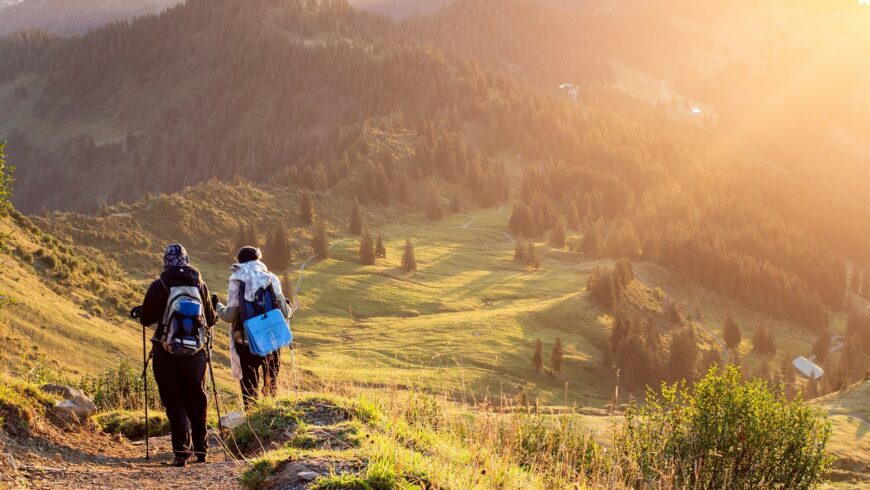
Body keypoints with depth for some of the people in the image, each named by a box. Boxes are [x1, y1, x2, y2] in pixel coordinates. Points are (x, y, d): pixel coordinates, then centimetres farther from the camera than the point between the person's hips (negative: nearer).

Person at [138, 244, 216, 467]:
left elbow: (145, 319, -1)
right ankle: (201, 449, 23)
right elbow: (210, 320, 7)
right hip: (196, 353, 2)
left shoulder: (158, 286, -8)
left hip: (166, 354, -2)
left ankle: (182, 451, -6)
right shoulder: (200, 285, 0)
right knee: (197, 402, 15)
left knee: (174, 403, 3)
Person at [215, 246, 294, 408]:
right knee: (271, 384, 17)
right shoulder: (271, 279, -3)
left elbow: (230, 316, -10)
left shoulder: (237, 282, -7)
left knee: (249, 387, 8)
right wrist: (289, 309, 19)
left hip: (246, 342, -2)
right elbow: (285, 313, -4)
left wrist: (217, 306, 9)